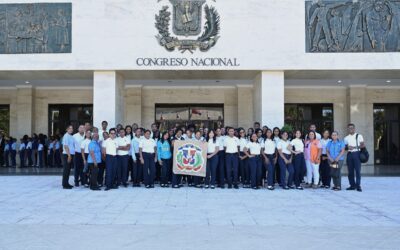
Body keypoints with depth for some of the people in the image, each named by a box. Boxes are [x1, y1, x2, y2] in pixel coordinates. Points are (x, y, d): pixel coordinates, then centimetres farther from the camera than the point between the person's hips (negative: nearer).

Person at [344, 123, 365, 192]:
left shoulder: (359, 136, 4)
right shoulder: (346, 138, 14)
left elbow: (363, 145, -3)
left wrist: (354, 147, -14)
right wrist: (347, 148, -6)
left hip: (356, 153, -4)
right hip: (349, 154, 4)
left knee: (358, 170, -7)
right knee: (350, 170, 4)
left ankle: (358, 186, -4)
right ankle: (352, 185, 12)